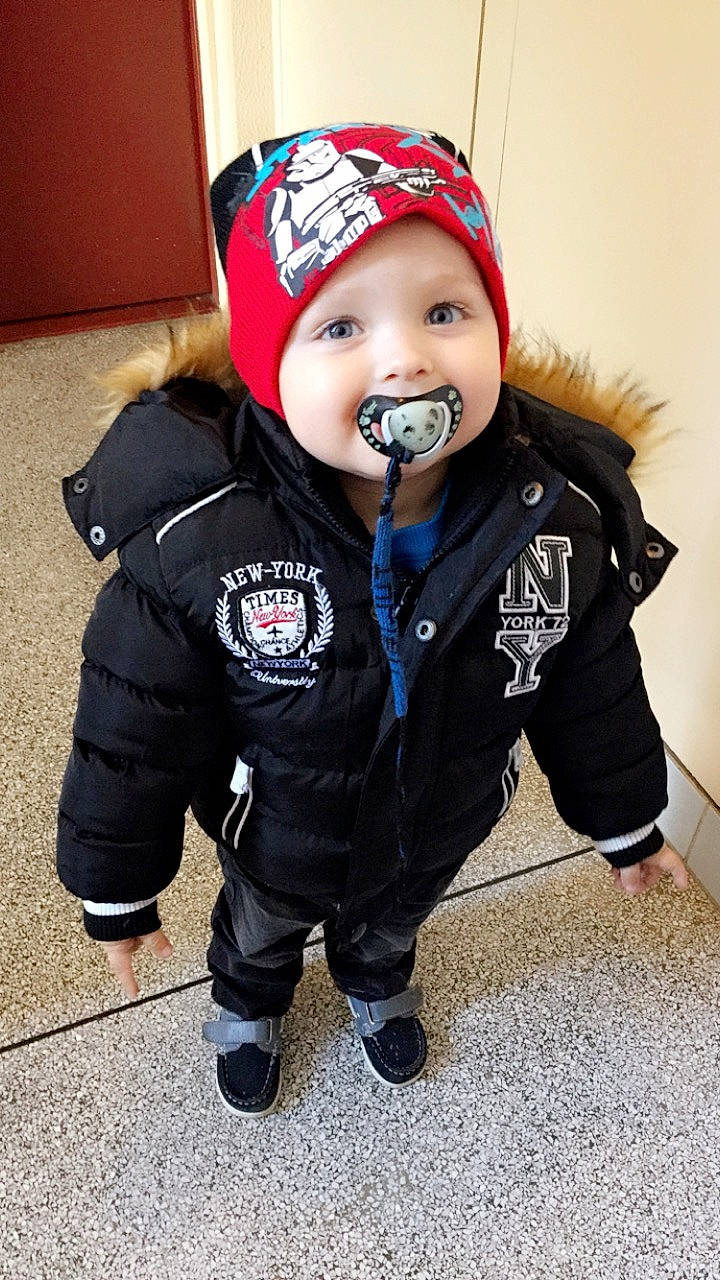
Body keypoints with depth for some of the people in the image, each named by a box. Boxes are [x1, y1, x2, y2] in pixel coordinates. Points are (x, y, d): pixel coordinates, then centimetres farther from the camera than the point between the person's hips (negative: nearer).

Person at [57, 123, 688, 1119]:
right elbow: (134, 724, -21)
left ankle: (376, 985, 73)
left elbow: (593, 688, -10)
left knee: (393, 926, 35)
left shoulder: (559, 518, -28)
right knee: (259, 934, 32)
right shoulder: (200, 536, -36)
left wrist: (625, 821, 4)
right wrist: (118, 885, -9)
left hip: (441, 829, 2)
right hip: (277, 842, -1)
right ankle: (248, 1006, 70)